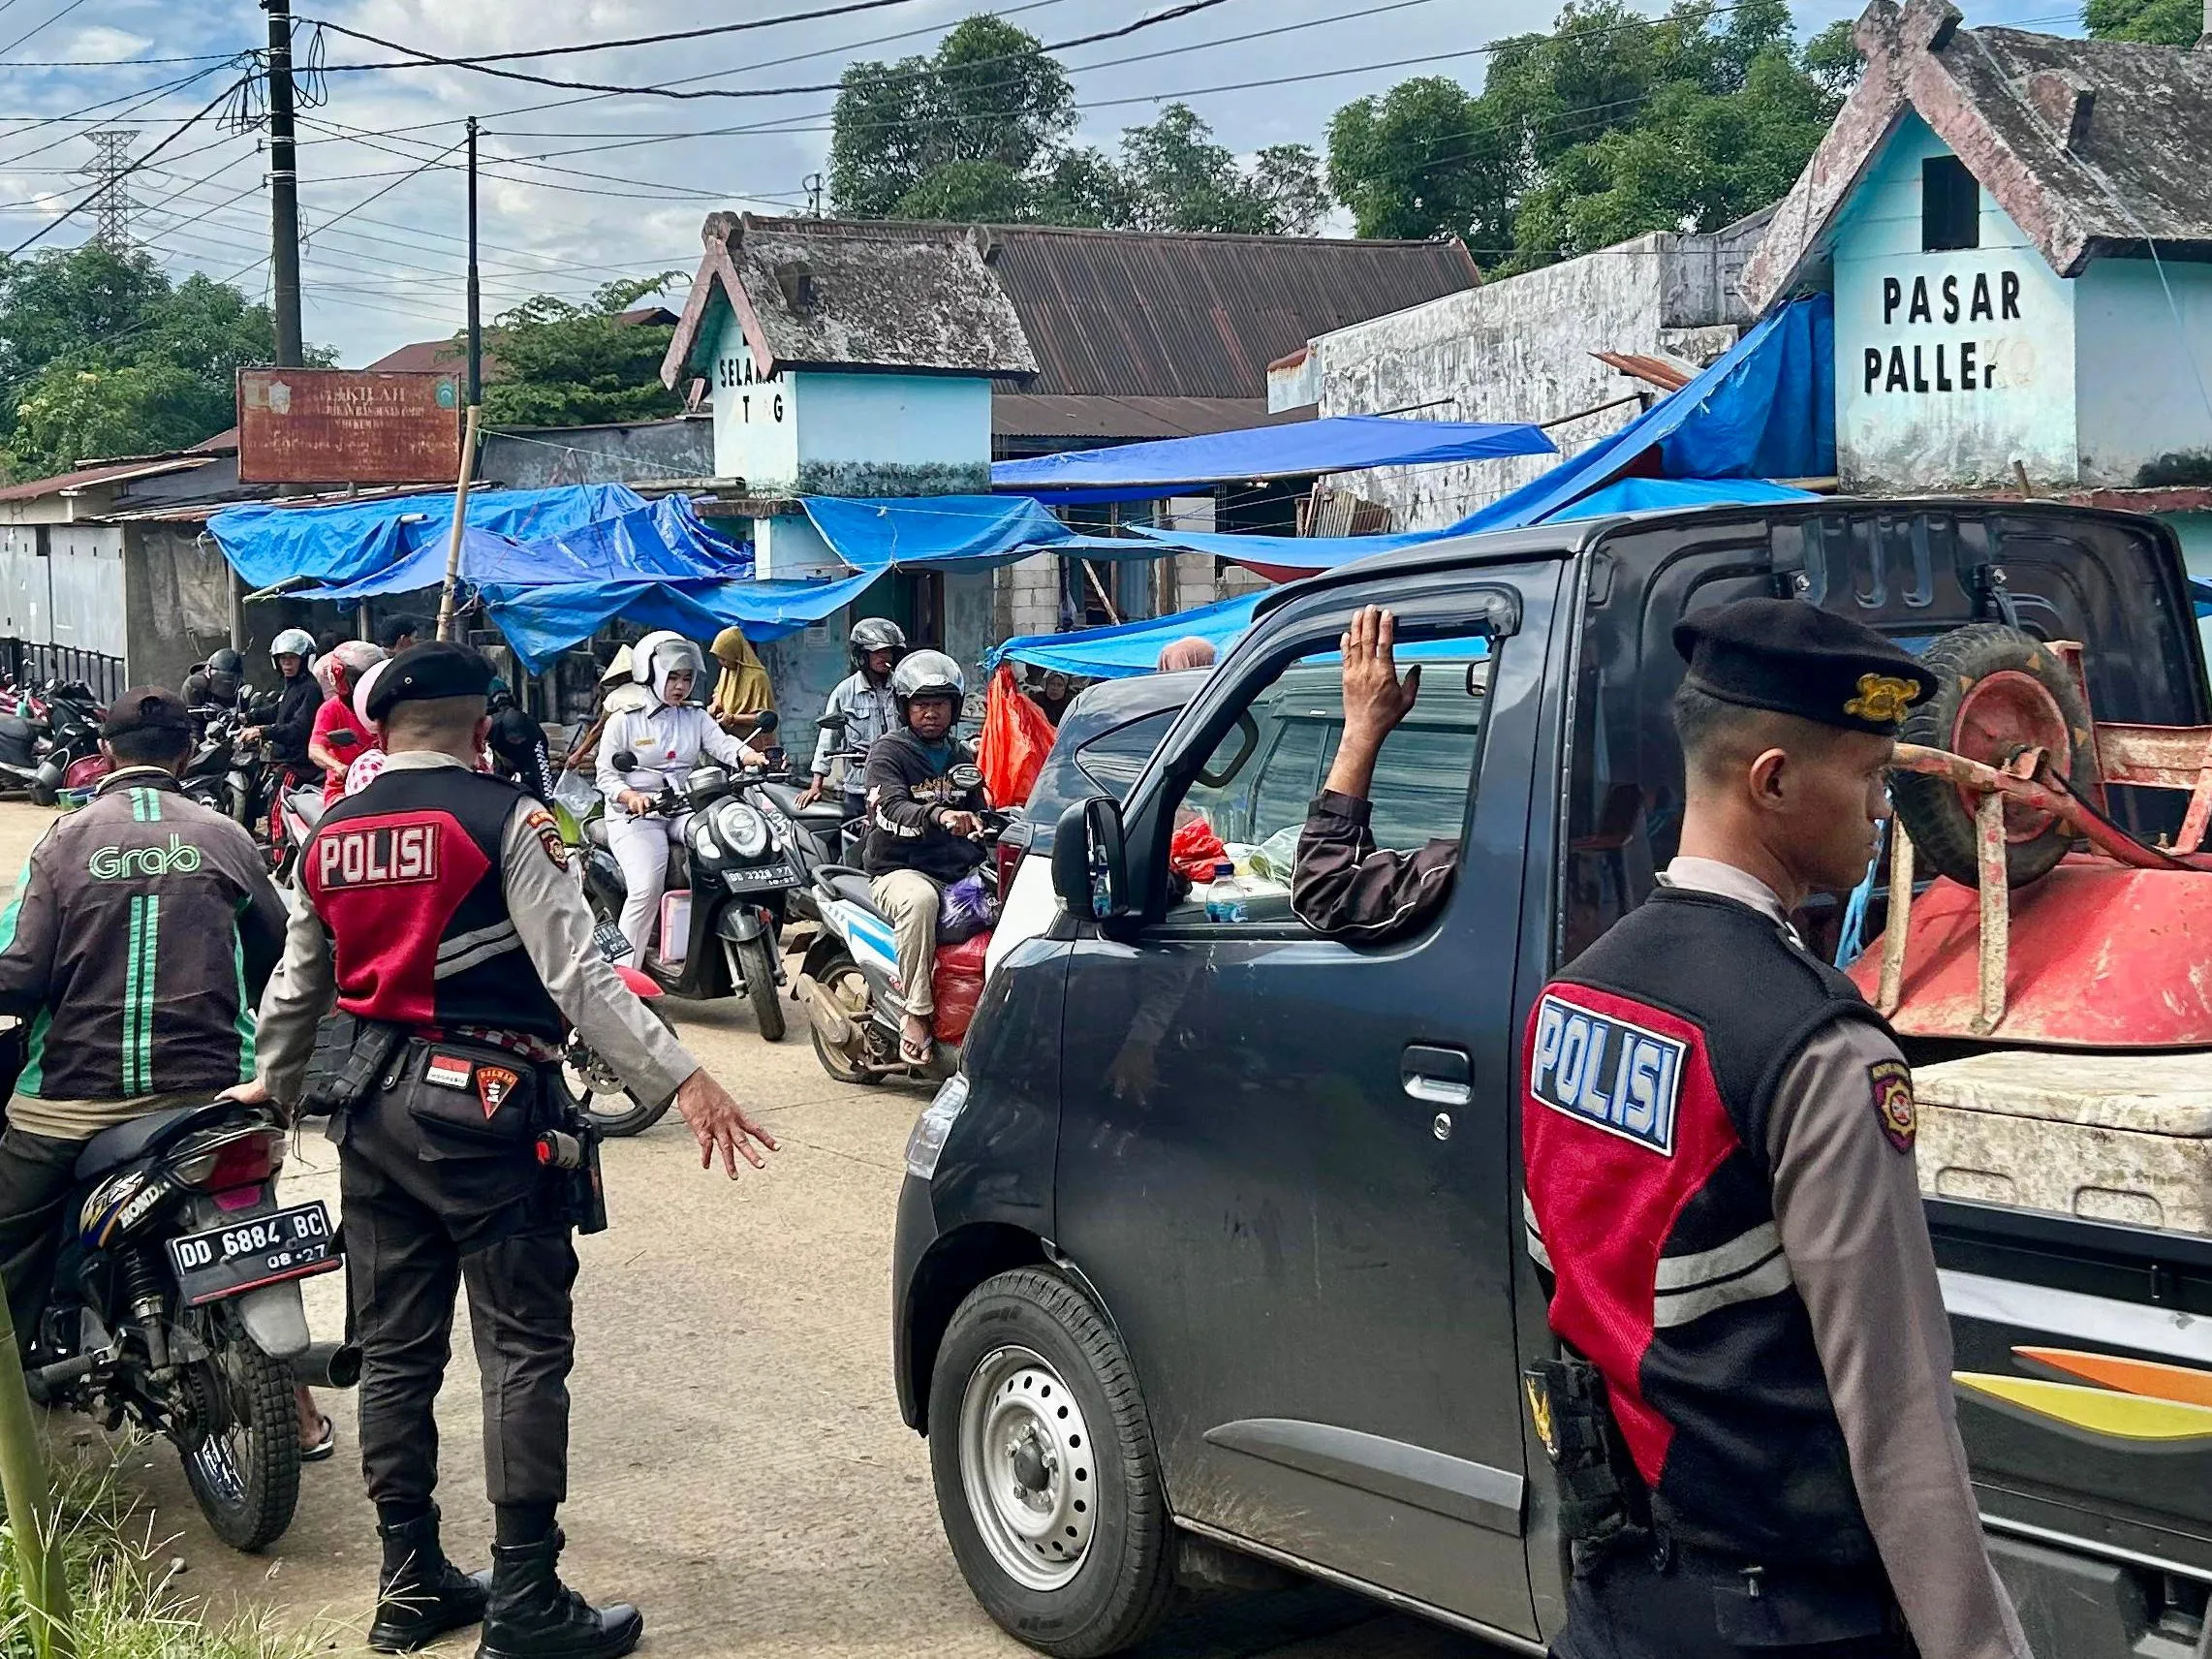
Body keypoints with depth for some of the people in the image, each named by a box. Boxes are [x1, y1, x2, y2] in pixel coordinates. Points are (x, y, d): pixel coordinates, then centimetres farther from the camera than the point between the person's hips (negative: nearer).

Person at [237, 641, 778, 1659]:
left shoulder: (328, 838, 10)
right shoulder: (504, 820, -9)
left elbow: (296, 989, 21)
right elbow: (576, 975, -16)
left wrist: (273, 1082, 39)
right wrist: (680, 1081, -16)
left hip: (371, 1110, 7)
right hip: (483, 1108, -7)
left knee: (395, 1350, 13)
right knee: (525, 1351, -2)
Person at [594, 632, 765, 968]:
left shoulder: (696, 717, 13)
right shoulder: (623, 721, 2)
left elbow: (723, 744, -5)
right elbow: (606, 775, -2)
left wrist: (752, 758, -28)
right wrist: (630, 796, -24)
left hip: (684, 810, 4)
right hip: (634, 814, -4)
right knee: (647, 887, -26)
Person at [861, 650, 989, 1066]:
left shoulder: (962, 757, 21)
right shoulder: (888, 750, 1)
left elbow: (979, 814, 20)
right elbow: (894, 807, -17)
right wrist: (938, 815, -37)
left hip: (959, 871, 5)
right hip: (899, 870, -5)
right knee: (920, 900, -39)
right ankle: (917, 1014, -33)